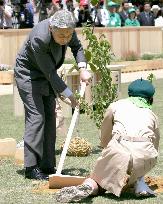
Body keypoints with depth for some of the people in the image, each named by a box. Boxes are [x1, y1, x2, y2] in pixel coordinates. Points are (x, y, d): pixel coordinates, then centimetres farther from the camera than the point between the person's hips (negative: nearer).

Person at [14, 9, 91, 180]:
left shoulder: (67, 29, -18)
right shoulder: (39, 39, -37)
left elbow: (77, 47, 6)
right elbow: (49, 72, -29)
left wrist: (82, 69, -10)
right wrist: (69, 96, -23)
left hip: (46, 76, 7)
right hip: (28, 74, -7)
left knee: (49, 117, 4)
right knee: (36, 116, -15)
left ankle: (47, 166, 8)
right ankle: (31, 167, -13)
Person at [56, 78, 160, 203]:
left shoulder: (115, 106, 24)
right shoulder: (152, 115, 29)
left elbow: (104, 141, 29)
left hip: (118, 150, -2)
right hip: (146, 157, 2)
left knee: (97, 178, 19)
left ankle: (88, 186, -15)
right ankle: (139, 182, 9)